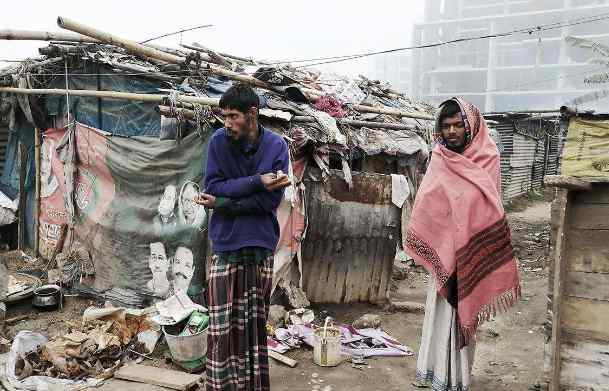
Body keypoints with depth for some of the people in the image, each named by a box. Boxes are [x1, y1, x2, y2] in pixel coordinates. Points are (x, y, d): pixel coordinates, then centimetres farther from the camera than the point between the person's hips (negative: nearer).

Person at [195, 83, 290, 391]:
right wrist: (257, 181, -18)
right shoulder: (218, 141, -1)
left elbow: (270, 200, -10)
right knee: (222, 326, -1)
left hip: (261, 245, 0)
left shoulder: (276, 146, -3)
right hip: (225, 244, 0)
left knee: (255, 323, 10)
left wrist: (221, 204, -12)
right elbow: (214, 187, -10)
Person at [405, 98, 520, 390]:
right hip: (441, 248, 2)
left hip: (471, 250, -2)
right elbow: (425, 204, 7)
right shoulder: (439, 158, 2)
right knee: (440, 308, 10)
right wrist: (421, 241, 3)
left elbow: (491, 208, -4)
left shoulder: (487, 158, -5)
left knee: (463, 308, 5)